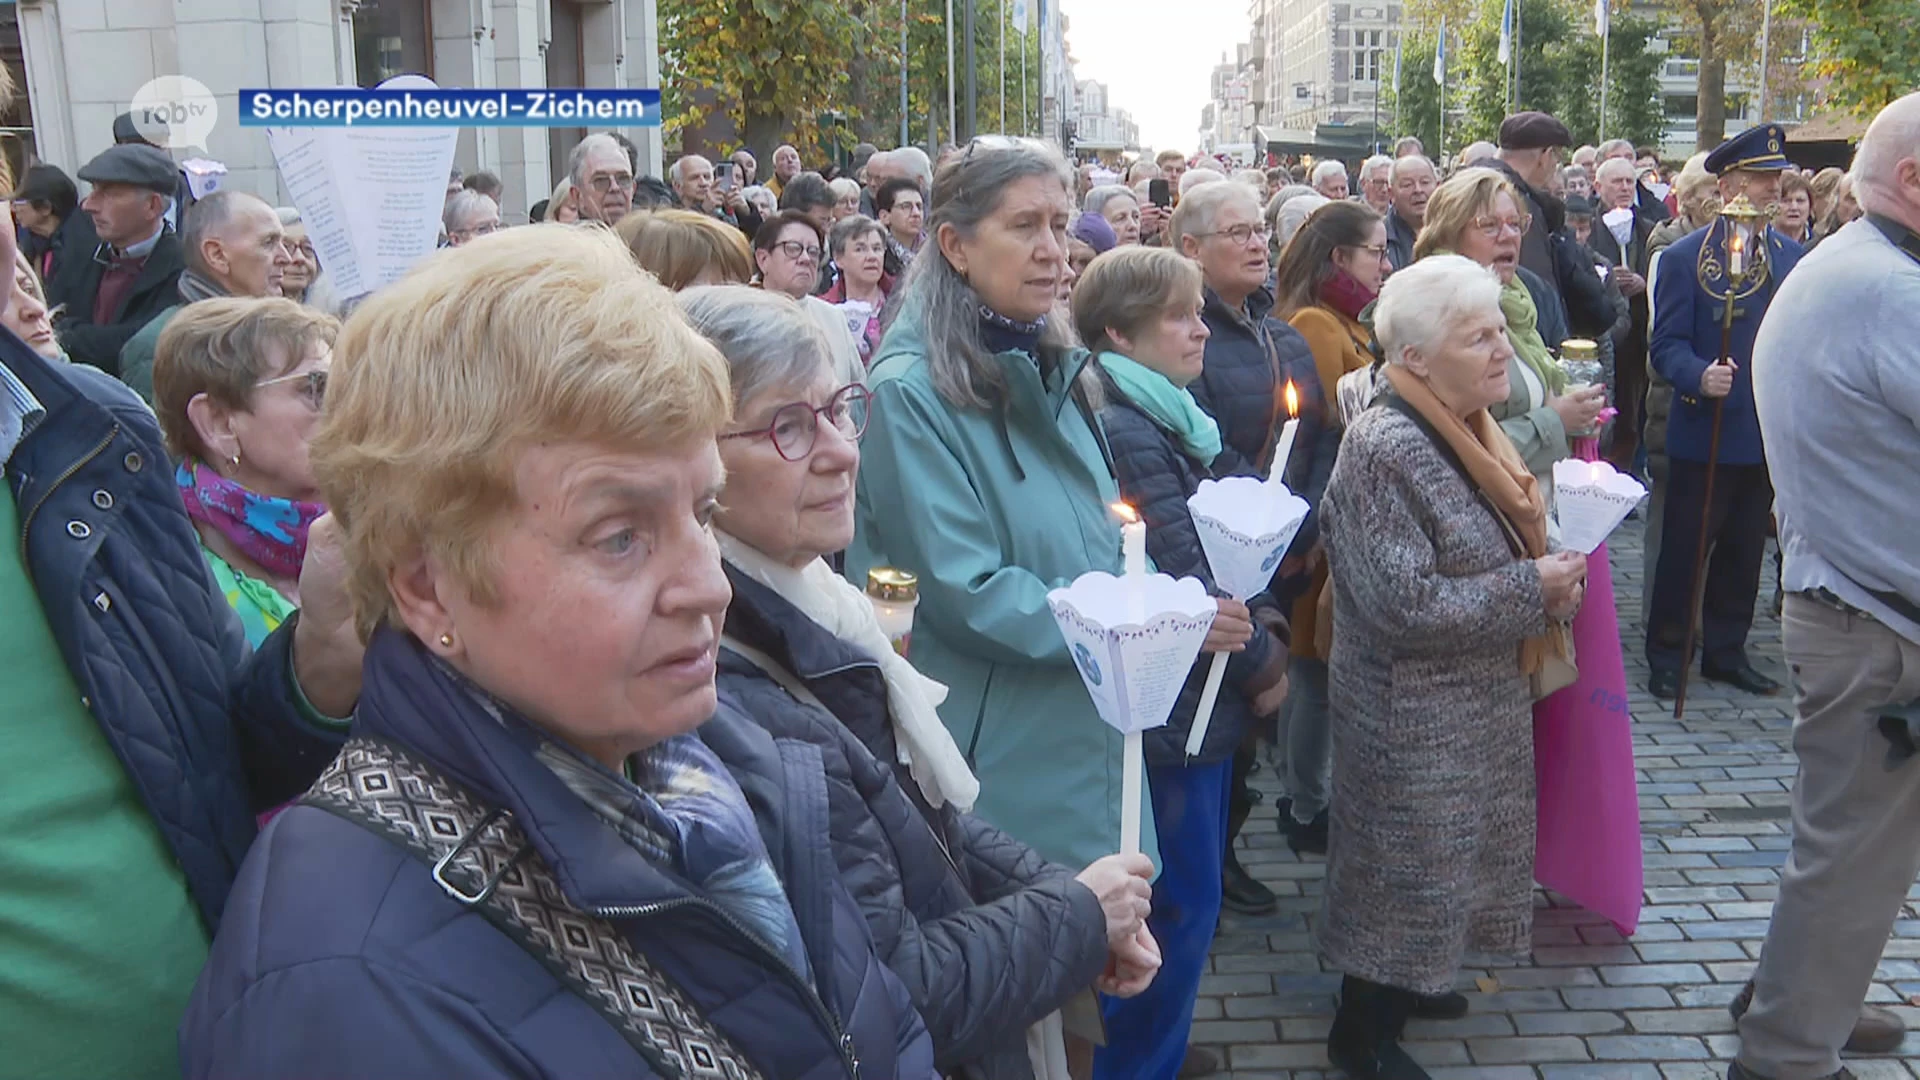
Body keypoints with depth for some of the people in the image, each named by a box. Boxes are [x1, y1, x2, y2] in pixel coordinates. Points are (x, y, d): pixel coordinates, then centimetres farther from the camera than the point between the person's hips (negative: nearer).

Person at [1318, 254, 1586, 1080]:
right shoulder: (1385, 450, -25)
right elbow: (1404, 605, -29)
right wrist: (1533, 592, -21)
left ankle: (1402, 983, 43)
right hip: (1413, 719, -9)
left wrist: (1549, 572, -2)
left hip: (1479, 702, 9)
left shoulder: (1466, 431, 5)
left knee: (1441, 856, 22)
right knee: (1403, 862, 5)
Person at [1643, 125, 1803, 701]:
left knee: (1745, 550, 13)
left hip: (1769, 434, 5)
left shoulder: (1791, 255, 9)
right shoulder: (1685, 256, -6)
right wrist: (1701, 376, -28)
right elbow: (1666, 344, -9)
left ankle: (1726, 651, 26)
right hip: (1704, 433, -5)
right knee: (1684, 547, 3)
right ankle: (1667, 654, 17)